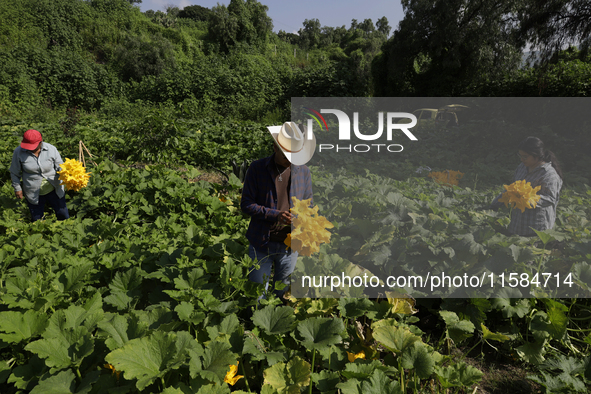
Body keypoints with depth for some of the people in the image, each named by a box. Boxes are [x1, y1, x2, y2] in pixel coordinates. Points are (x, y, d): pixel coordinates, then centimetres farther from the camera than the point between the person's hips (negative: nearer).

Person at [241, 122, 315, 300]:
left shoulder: (303, 172, 2)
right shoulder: (257, 169, -7)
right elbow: (246, 204, -9)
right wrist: (275, 215, -22)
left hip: (289, 244, 2)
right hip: (261, 243, -2)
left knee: (284, 293, 18)